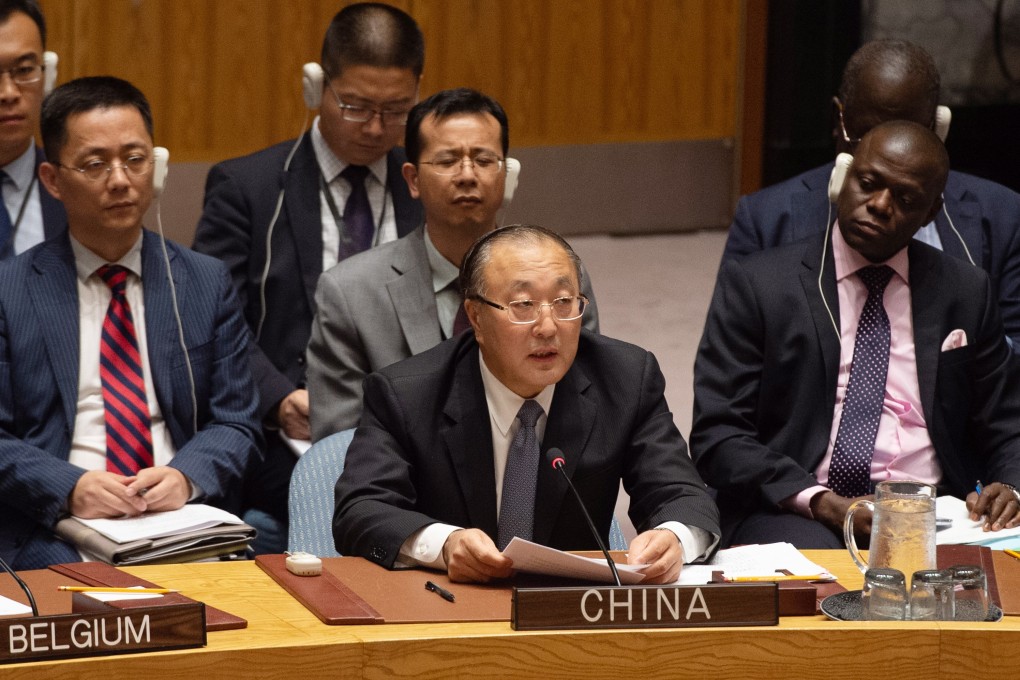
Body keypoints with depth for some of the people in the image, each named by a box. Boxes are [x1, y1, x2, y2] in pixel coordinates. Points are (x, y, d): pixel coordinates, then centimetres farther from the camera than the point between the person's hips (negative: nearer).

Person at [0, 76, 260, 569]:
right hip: (55, 533, -2)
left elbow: (235, 423, 12)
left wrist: (186, 475, -10)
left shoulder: (207, 284, 15)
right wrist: (68, 486, -17)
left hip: (186, 525, 2)